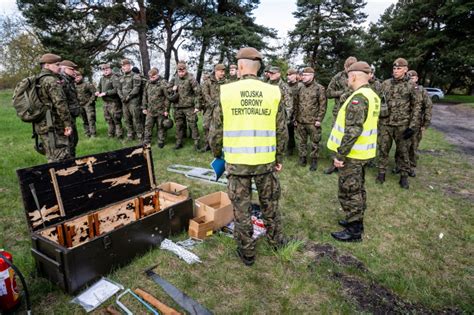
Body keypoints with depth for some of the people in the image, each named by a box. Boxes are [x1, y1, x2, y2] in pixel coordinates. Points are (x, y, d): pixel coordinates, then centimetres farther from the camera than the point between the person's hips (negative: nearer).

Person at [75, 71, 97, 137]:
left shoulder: (88, 85, -9)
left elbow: (94, 93, -9)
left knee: (90, 119, -8)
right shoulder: (74, 86, 8)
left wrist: (90, 102, -12)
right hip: (80, 106, 6)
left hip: (88, 105, -6)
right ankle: (87, 133, 19)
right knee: (84, 120, 11)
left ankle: (93, 134, -3)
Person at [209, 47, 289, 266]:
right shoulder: (273, 92, -2)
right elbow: (281, 132, 2)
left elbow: (215, 132, -2)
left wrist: (217, 155, 15)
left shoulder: (226, 92, -7)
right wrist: (279, 158, 15)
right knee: (270, 205, 21)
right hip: (265, 161, 2)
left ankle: (247, 253, 27)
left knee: (241, 209, 12)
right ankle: (276, 241, 41)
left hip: (236, 162, -2)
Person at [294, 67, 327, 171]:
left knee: (314, 143, 6)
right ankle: (302, 158, 27)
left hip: (313, 122, -3)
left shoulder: (319, 88, -5)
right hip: (300, 121, 4)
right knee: (302, 141, 13)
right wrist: (295, 118, 7)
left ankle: (314, 160, 18)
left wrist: (319, 119, -11)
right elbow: (296, 104, 10)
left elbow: (323, 105, -5)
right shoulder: (299, 88, 7)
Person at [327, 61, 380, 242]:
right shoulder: (372, 95, 11)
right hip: (362, 153, 10)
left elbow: (352, 131, -28)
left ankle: (353, 231, 13)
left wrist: (340, 154, -23)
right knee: (358, 189, 20)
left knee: (348, 192, 2)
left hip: (352, 154, -10)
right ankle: (357, 221, 35)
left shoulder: (358, 98, -21)